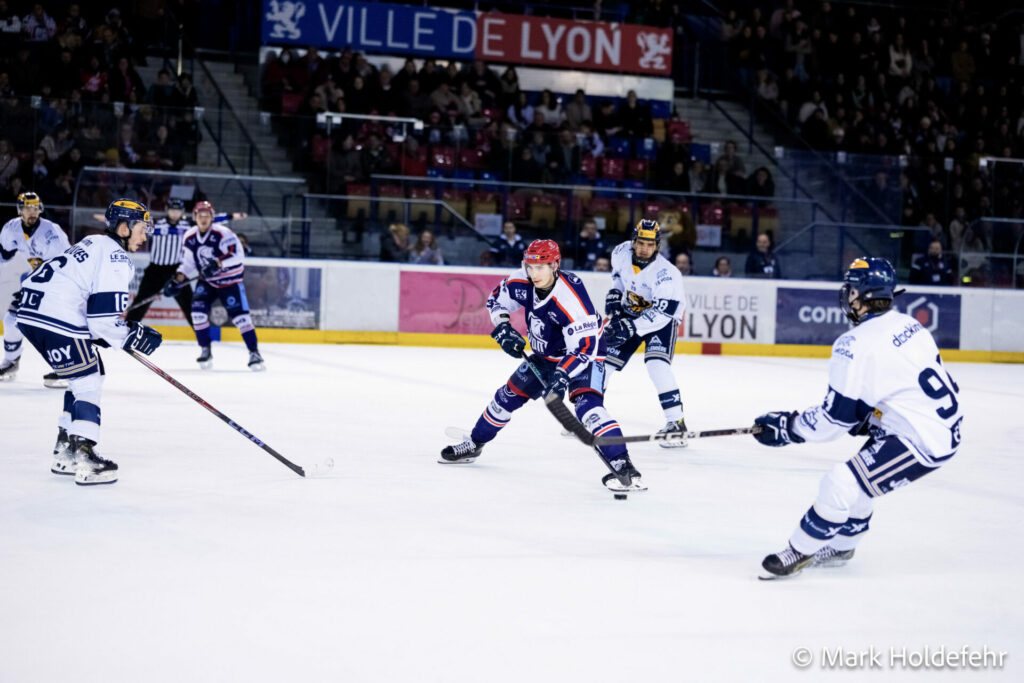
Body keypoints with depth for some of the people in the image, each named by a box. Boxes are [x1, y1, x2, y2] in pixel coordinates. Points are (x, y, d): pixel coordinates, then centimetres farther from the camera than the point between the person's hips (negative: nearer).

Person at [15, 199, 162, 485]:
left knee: (85, 377, 20)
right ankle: (84, 459, -12)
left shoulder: (94, 245, 24)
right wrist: (130, 337, -4)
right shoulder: (114, 256, -8)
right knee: (87, 381, -5)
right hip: (56, 319, -10)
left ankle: (65, 452, 22)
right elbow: (104, 315, -17)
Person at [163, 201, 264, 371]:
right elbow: (188, 264, 7)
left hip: (230, 280, -5)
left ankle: (254, 353, -6)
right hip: (207, 281, 5)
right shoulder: (189, 238, -2)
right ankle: (205, 351, 1)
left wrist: (218, 263, -38)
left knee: (239, 315, -13)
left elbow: (237, 255, -27)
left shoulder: (222, 233, -19)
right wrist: (177, 280, -7)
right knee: (198, 310, -14)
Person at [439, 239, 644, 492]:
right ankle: (473, 444, 37)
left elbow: (584, 348, -36)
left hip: (585, 355, -8)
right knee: (509, 395, 14)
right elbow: (496, 299, 4)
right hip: (546, 355, 8)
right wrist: (503, 327, -12)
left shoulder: (571, 299, -35)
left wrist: (562, 376, -45)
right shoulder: (522, 283, -16)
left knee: (587, 403, -31)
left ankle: (623, 467, -40)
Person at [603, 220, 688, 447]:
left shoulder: (666, 274, -32)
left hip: (662, 318, -6)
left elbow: (662, 313, -34)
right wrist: (614, 294, -1)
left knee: (657, 366, -26)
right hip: (629, 313, 6)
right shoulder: (621, 252, -14)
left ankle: (677, 422, -20)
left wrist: (631, 327, -40)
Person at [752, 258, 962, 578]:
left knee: (841, 484, -8)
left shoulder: (856, 346, -20)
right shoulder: (907, 324, 7)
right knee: (859, 476, 25)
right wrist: (865, 421, 18)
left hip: (919, 441, -10)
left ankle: (800, 551, 8)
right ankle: (840, 546, 41)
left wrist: (785, 427, -4)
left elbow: (835, 417, -15)